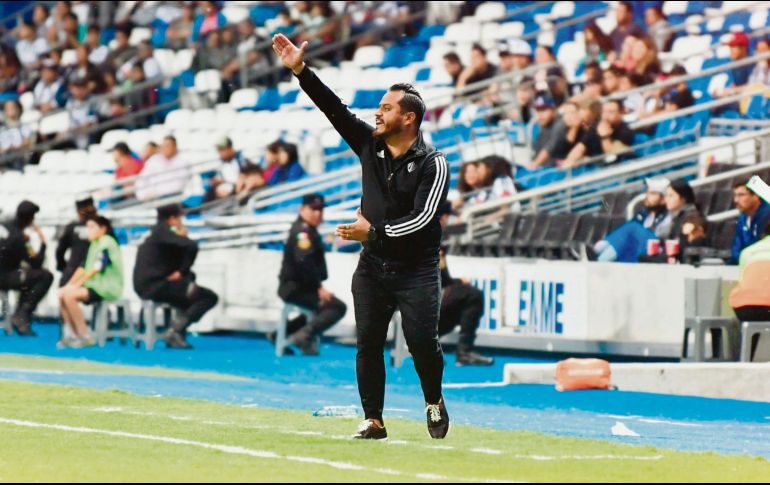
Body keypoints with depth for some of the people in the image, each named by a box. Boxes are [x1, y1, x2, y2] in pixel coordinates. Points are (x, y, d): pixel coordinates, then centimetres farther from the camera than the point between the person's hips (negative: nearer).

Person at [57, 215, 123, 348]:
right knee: (61, 294, -6)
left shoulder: (107, 243, -11)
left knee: (70, 295, -24)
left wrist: (76, 285, -19)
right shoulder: (94, 244, 16)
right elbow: (83, 267, 12)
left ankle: (85, 336, -18)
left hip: (108, 287, -9)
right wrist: (69, 284, -1)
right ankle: (75, 335, -4)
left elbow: (96, 268, -18)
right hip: (96, 284, 9)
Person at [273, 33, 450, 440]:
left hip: (416, 268, -5)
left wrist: (374, 231, -22)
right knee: (368, 343, 0)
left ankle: (434, 401, 18)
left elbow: (422, 219, -18)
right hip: (373, 266, 5)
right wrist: (301, 71, -10)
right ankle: (373, 420, 6)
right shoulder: (370, 145, 4)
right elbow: (334, 108, -1)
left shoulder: (432, 164, -10)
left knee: (422, 343, -9)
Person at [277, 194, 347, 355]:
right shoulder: (302, 231, -15)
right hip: (295, 288, -10)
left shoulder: (310, 230, 18)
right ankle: (304, 336, -27)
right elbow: (304, 262, -25)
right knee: (338, 307, -18)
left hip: (293, 287, 10)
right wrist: (319, 287, -23)